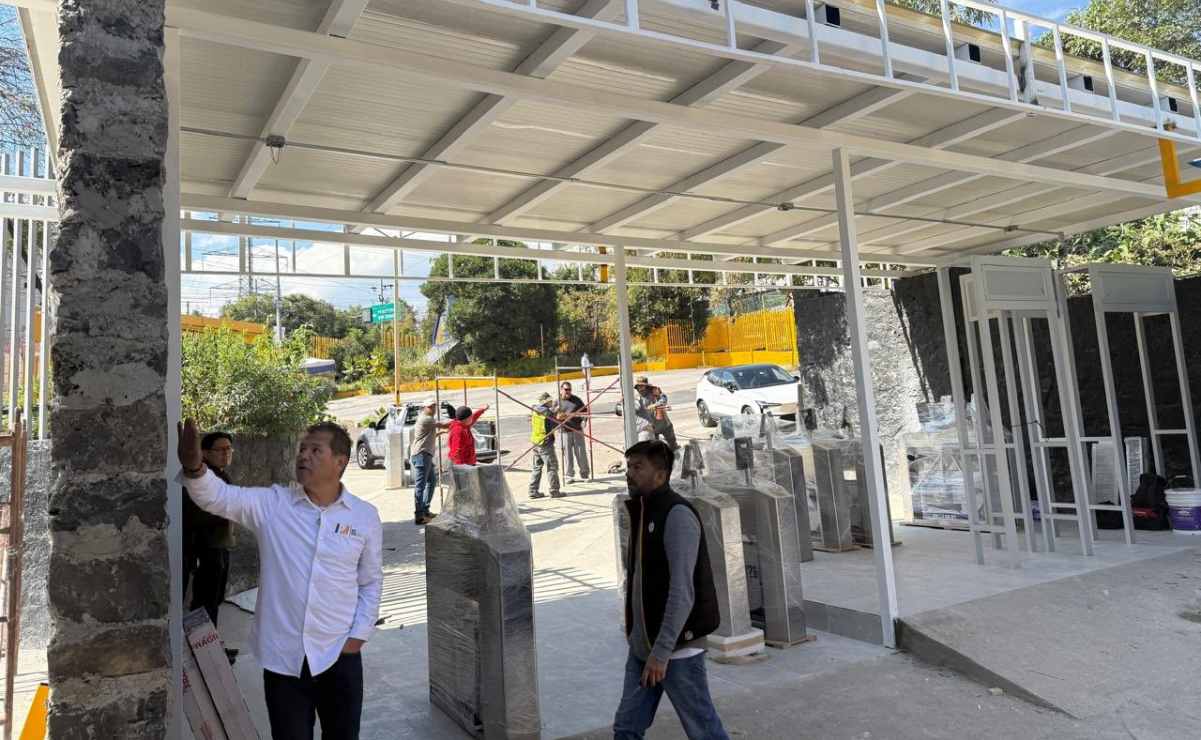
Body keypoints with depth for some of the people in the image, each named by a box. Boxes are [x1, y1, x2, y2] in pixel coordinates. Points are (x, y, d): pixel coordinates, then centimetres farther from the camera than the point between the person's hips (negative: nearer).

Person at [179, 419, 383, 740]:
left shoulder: (365, 516, -4)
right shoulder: (271, 504, -4)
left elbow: (370, 582, 3)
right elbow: (217, 497, -18)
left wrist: (358, 636, -1)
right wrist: (194, 466, -37)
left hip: (339, 654, 0)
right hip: (282, 654, 0)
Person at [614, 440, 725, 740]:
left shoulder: (678, 515, -18)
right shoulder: (640, 511, 9)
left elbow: (682, 592, -23)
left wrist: (661, 652, -24)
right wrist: (635, 636, 17)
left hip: (677, 648, -8)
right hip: (642, 647, 8)